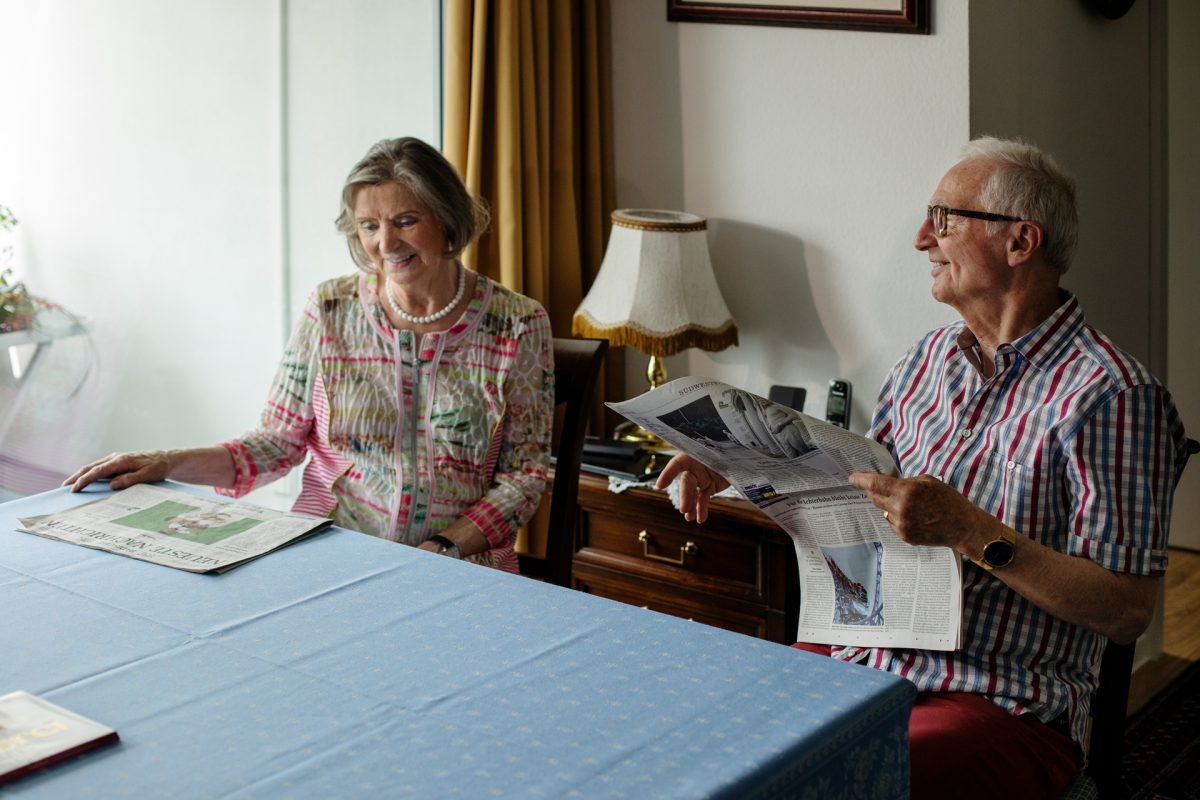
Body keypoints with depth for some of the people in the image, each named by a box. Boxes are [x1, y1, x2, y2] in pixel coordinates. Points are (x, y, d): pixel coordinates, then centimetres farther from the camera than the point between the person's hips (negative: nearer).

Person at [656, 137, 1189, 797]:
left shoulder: (1108, 395, -12)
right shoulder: (928, 358, 13)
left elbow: (1126, 611, -16)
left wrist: (970, 532, -23)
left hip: (1003, 709, -7)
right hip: (863, 656, 7)